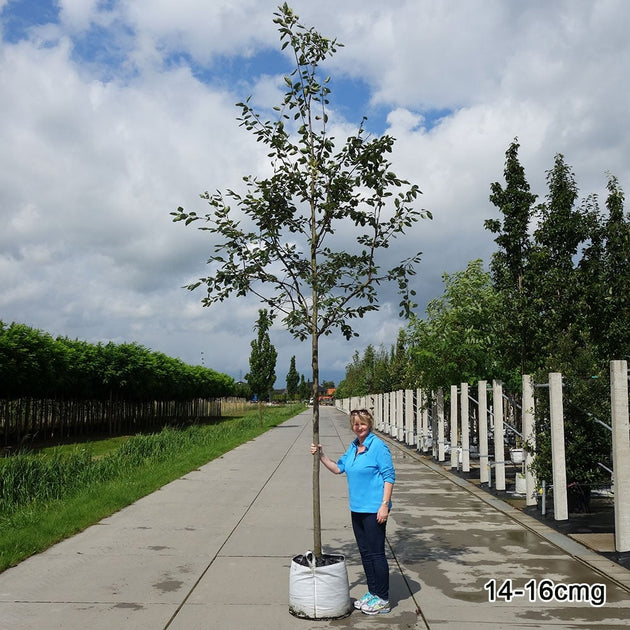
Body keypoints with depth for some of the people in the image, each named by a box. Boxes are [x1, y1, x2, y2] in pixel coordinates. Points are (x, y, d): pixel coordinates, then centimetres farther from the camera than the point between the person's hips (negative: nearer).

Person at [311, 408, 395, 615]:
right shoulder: (353, 447, 10)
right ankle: (372, 593, 29)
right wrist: (321, 455, 4)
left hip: (374, 509, -8)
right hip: (357, 508, 8)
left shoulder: (378, 446, -14)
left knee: (376, 553, -1)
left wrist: (384, 505, -18)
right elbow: (338, 468, 17)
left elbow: (389, 476, -15)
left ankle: (383, 600, 11)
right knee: (365, 552, 16)